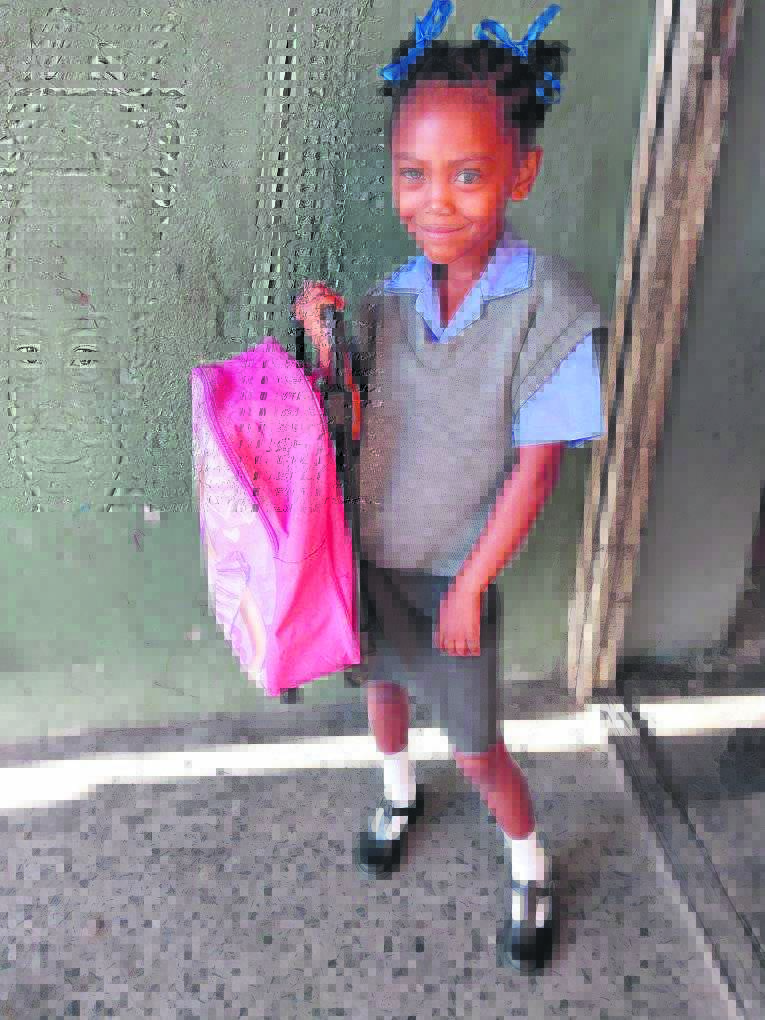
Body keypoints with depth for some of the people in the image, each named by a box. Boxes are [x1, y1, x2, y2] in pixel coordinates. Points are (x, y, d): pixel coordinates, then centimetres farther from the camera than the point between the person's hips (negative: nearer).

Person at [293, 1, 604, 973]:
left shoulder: (552, 309, -23)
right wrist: (325, 345, -19)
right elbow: (361, 425, -2)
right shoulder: (391, 295, -9)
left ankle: (529, 867, 39)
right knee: (383, 678, 26)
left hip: (453, 572, -4)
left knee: (475, 746, 9)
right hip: (371, 552, 5)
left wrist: (466, 590, -14)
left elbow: (534, 469, -19)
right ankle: (399, 793, 57)